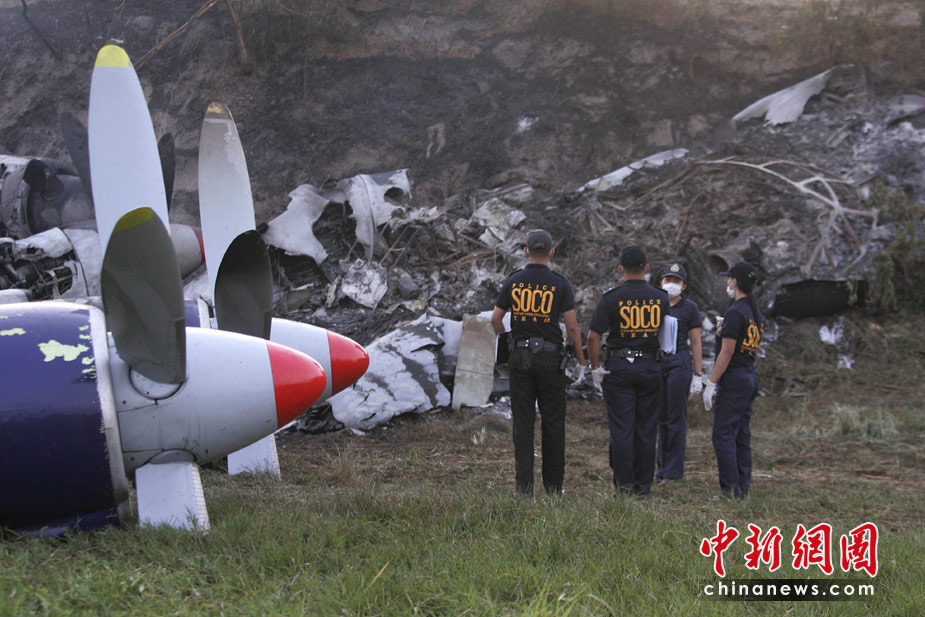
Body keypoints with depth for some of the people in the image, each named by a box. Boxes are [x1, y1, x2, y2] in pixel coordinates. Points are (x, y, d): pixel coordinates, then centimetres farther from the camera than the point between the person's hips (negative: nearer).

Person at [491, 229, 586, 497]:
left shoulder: (513, 281, 2)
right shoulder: (560, 284, -5)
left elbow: (495, 319, 4)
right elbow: (572, 327, -6)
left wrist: (506, 342, 22)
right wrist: (581, 361, 3)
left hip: (520, 356, 2)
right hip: (550, 359, -2)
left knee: (523, 421, 4)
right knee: (553, 422, 7)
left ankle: (524, 485, 0)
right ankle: (553, 485, 11)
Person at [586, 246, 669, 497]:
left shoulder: (611, 298, -8)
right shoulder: (661, 298, 2)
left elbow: (593, 336, -11)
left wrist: (595, 368, -2)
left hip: (619, 368, -2)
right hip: (651, 368, 3)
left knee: (621, 428, 1)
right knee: (646, 429, 7)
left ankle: (624, 484, 1)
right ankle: (643, 485, 11)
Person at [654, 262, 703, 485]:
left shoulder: (690, 308, 0)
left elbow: (696, 344, -1)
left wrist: (698, 376, -6)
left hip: (679, 362, -4)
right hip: (656, 363, 4)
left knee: (676, 417, -3)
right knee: (661, 416, 8)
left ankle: (673, 469, 2)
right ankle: (662, 466, 16)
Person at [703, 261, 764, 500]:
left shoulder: (735, 312, -15)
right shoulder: (757, 313, 13)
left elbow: (727, 352, -18)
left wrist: (711, 383, -16)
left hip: (734, 379, -9)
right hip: (751, 377, 9)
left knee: (723, 435, -8)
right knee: (742, 435, 12)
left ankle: (730, 489, -10)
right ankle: (743, 488, 15)